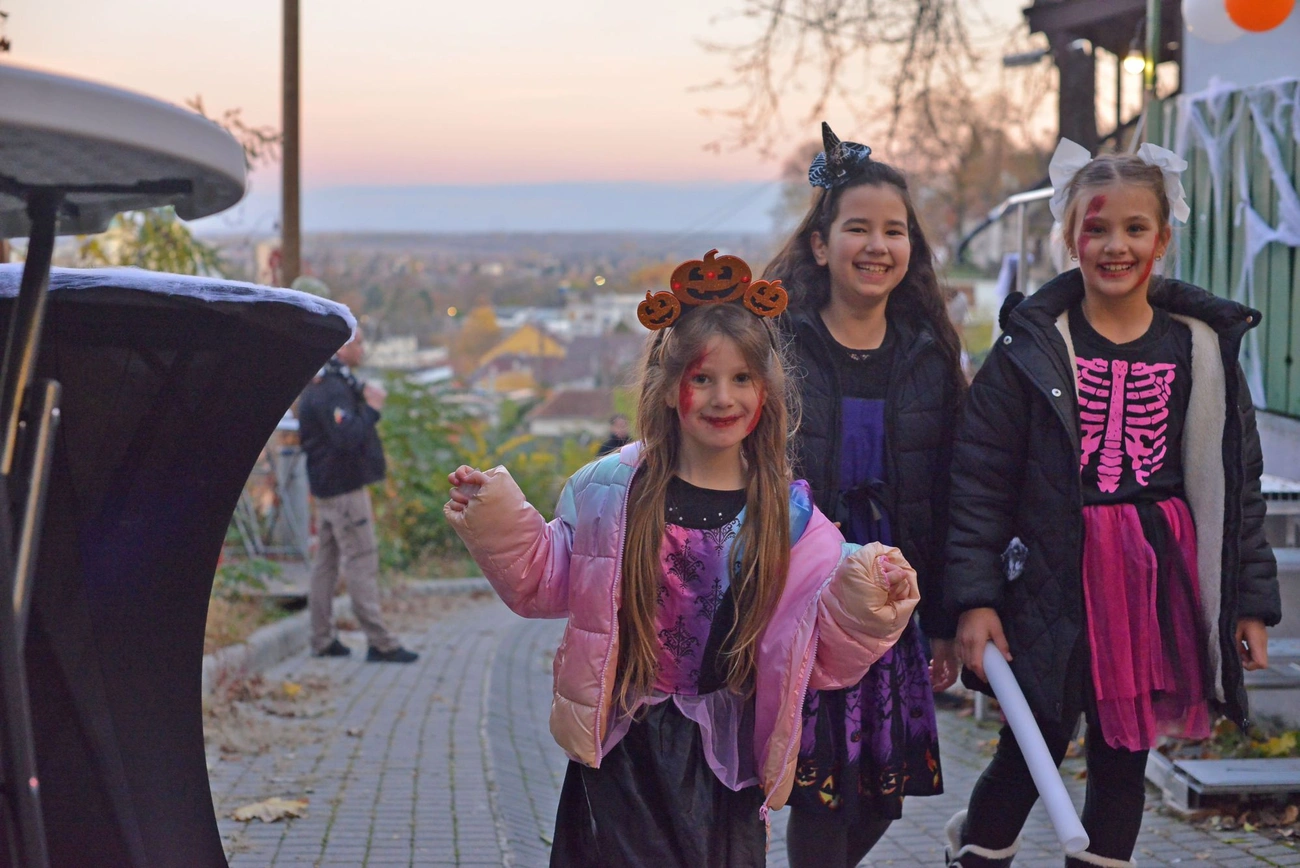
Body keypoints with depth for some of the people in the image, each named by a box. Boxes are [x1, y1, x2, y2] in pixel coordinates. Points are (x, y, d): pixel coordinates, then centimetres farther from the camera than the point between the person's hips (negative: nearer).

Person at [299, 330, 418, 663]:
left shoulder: (318, 386, 15)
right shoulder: (333, 391, -19)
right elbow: (348, 439, -28)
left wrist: (364, 397, 8)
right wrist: (372, 408, -18)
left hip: (326, 486, 11)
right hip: (345, 488, -11)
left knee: (326, 562, 11)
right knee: (362, 563, -8)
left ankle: (322, 639, 16)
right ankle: (380, 643, -6)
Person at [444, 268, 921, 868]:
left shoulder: (790, 515, -2)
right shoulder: (611, 488, -3)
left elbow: (816, 657, -1)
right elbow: (546, 582, 9)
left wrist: (860, 608, -19)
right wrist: (496, 523, -4)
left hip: (725, 761, 1)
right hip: (620, 750, 0)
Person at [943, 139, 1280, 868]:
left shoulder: (1202, 348, 3)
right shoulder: (1033, 348, -4)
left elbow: (1237, 481, 8)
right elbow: (980, 480, -4)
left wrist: (1251, 601, 6)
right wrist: (975, 597, -10)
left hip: (1161, 581, 2)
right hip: (1057, 582, -2)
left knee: (1123, 760, 12)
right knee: (1031, 755, 5)